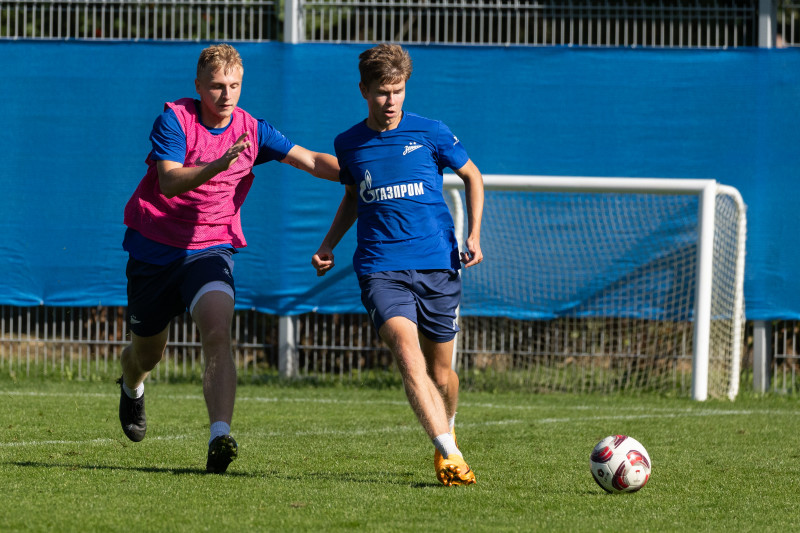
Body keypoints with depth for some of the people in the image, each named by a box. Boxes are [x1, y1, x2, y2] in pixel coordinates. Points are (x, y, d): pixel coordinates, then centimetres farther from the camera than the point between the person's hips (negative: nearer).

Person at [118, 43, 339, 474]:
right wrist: (218, 165, -43)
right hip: (154, 247, -1)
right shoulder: (174, 120, -13)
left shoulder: (251, 130, -2)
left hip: (211, 249, 1)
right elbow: (169, 182, -27)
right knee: (147, 353, 15)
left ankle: (220, 437, -38)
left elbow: (311, 161, -3)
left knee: (218, 332, -27)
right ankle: (132, 388, 53)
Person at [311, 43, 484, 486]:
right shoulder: (348, 144, 8)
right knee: (407, 350, -24)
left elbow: (471, 176, 15)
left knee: (439, 370, 7)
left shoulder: (429, 133, 1)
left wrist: (474, 234, 4)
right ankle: (449, 456, -33)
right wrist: (328, 245, 17)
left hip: (437, 266, 0)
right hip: (381, 270, 0)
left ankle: (447, 429, 41)